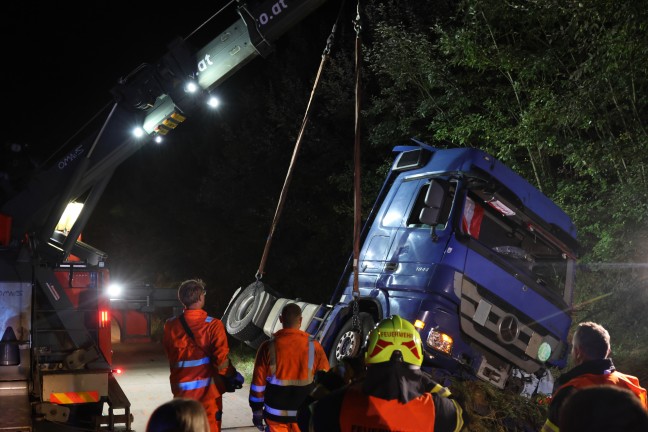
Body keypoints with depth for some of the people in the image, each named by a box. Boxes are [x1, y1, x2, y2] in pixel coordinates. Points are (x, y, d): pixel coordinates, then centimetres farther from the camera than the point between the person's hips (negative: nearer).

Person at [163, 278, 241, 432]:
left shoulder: (171, 326, -3)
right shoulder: (213, 325, -14)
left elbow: (170, 355, 8)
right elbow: (221, 359, -15)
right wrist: (233, 376, 2)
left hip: (182, 390, 3)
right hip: (207, 390, -3)